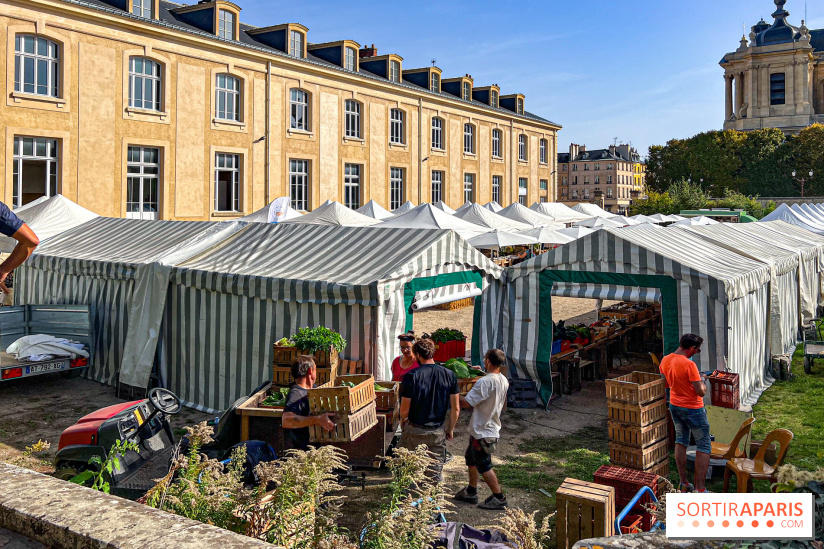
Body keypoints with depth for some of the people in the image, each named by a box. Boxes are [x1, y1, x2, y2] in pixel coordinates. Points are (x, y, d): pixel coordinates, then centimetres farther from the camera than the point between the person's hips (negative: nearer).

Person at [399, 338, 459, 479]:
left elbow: (404, 409, -10)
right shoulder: (449, 375, -5)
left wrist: (403, 420, 11)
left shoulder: (411, 376, -14)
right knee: (436, 470, 13)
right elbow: (456, 408, -2)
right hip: (438, 432, 2)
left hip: (414, 431, -2)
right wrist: (450, 429, 12)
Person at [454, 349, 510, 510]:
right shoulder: (504, 381, 3)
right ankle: (471, 492, 33)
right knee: (471, 459, 22)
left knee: (484, 466, 3)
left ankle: (499, 498, 13)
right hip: (492, 427, 9)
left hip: (482, 431, -9)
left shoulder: (485, 382, -26)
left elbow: (467, 403, -24)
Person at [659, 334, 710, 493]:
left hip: (675, 406, 7)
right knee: (704, 447, 5)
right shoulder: (689, 364, -26)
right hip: (693, 409, -7)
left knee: (681, 441, 18)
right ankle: (700, 488, 3)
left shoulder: (665, 361, -2)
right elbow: (701, 392, -24)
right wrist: (702, 379, -5)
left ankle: (684, 483, 22)